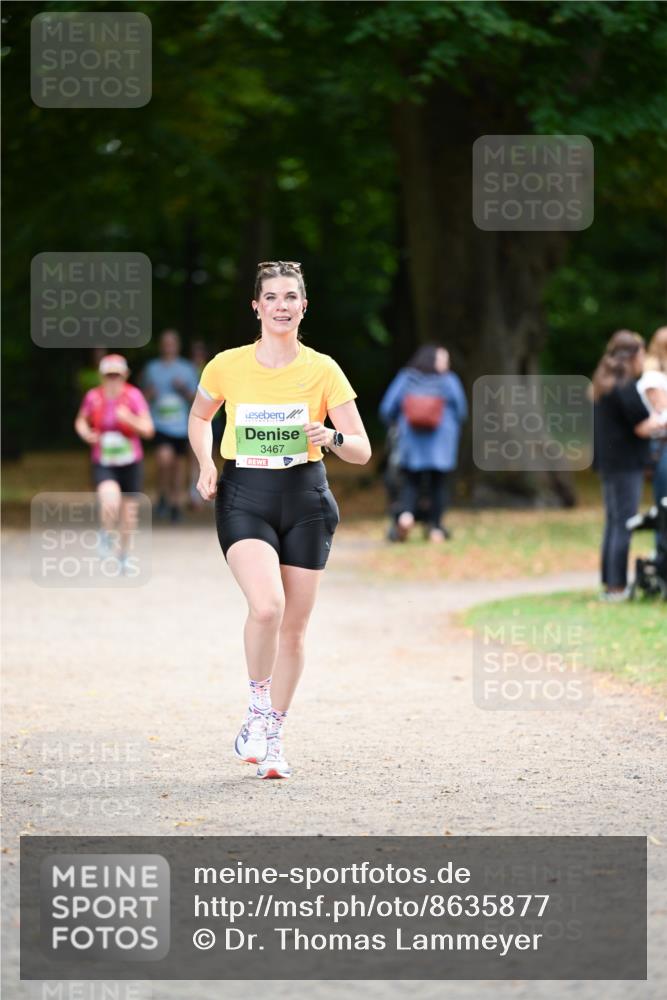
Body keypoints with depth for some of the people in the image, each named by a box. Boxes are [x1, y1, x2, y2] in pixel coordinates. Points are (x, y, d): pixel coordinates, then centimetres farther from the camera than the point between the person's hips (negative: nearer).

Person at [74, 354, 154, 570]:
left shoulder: (133, 396, -11)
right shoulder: (93, 397, -6)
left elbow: (148, 429, -14)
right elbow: (80, 422, 12)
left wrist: (130, 419, -32)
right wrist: (86, 434, -10)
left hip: (131, 463, 1)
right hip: (103, 464, -1)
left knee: (128, 512, 10)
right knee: (110, 501, -29)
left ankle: (123, 554, 35)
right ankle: (106, 535, 2)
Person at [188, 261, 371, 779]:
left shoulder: (322, 370, -3)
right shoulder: (228, 366, -1)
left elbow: (362, 451, -2)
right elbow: (200, 416, 19)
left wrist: (332, 437, -24)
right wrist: (206, 464, 2)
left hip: (305, 501, 1)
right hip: (244, 497, -1)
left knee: (294, 626, 4)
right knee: (267, 605, -24)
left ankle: (274, 737, 20)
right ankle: (257, 712, -2)